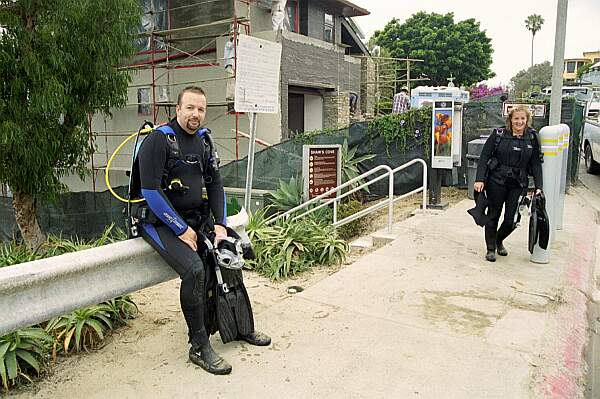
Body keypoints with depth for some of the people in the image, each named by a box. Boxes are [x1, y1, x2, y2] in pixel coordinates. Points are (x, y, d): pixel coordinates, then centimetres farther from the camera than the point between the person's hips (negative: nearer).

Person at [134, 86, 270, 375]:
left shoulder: (203, 140, 9)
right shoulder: (158, 140, -14)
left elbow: (215, 183, 11)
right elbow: (151, 192, -20)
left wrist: (220, 223, -1)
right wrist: (182, 229, -19)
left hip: (196, 217, 7)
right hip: (161, 221, -7)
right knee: (194, 270, -27)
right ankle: (199, 347, -10)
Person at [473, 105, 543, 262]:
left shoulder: (532, 138, 4)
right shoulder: (498, 134, -2)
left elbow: (536, 164, 6)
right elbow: (484, 156, -3)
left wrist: (538, 187, -2)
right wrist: (479, 179, -11)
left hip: (519, 184, 2)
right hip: (496, 181, -2)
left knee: (512, 219, 2)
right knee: (493, 215, 7)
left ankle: (499, 240, 33)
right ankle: (491, 249, 23)